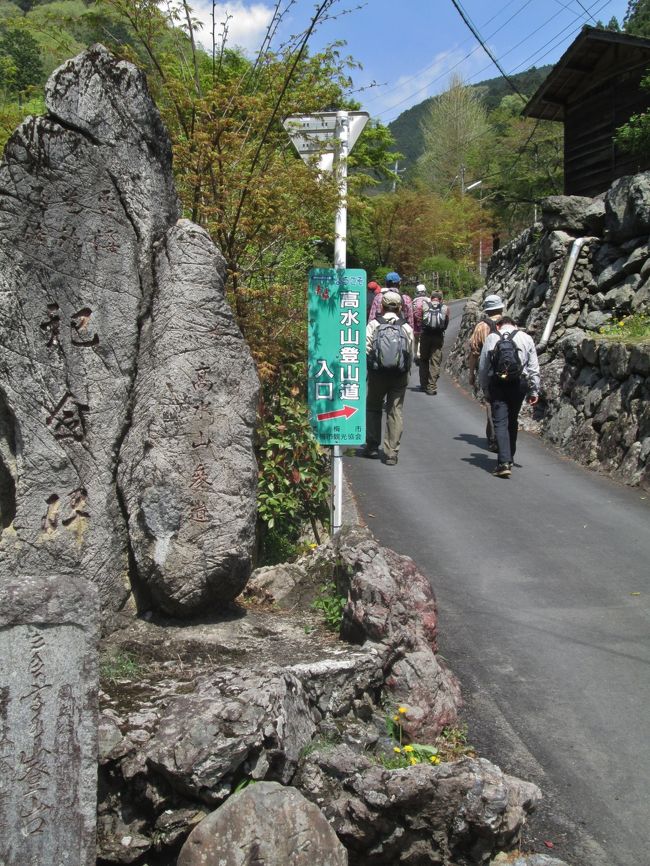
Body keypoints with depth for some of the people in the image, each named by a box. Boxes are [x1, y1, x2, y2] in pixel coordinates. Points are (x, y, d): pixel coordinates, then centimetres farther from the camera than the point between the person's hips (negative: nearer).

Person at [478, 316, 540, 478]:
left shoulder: (491, 338, 7)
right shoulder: (526, 338, 9)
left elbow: (482, 368, 6)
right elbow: (534, 367, 5)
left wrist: (486, 390, 14)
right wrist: (534, 391, 9)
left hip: (497, 385, -2)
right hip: (519, 384, 2)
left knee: (500, 423, -4)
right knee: (512, 422, 17)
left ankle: (504, 463, -15)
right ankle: (509, 459, 27)